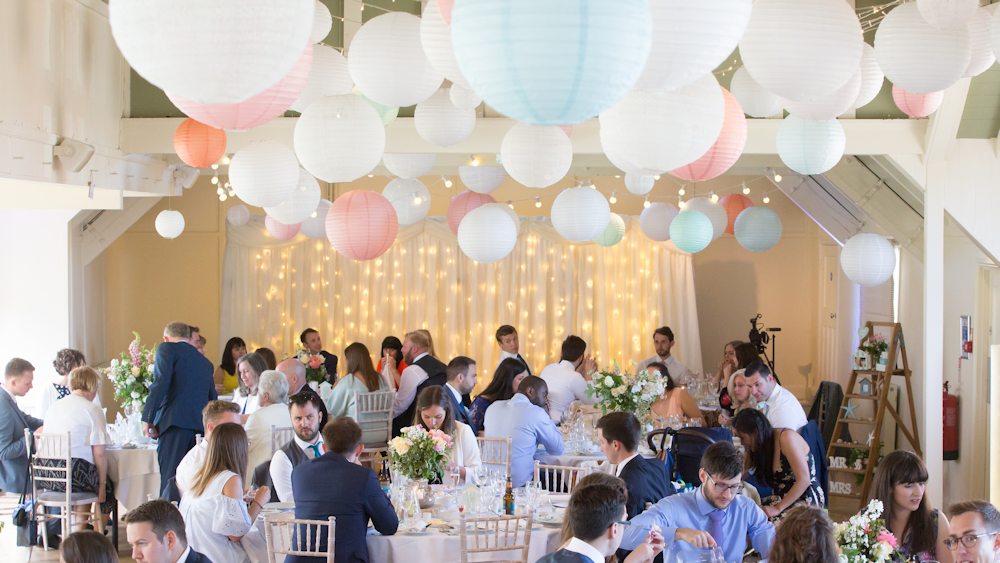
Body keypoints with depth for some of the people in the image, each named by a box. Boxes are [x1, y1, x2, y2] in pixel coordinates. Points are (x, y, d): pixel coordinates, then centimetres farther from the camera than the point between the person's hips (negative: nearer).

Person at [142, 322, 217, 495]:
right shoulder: (205, 362, 25)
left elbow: (161, 382, -9)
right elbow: (213, 398, 29)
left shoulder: (167, 349, 6)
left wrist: (147, 418, -8)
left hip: (174, 422, -6)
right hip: (200, 427, 6)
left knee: (170, 481, -11)